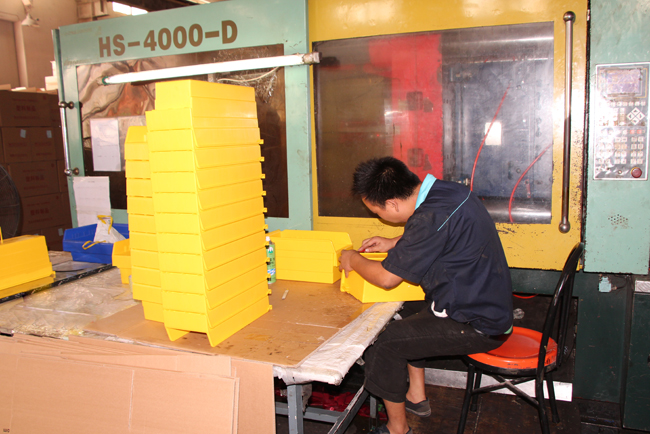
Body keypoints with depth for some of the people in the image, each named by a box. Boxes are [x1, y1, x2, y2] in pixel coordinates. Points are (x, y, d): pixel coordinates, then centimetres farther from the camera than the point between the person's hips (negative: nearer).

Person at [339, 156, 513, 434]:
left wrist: (352, 259, -3)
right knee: (405, 310, 25)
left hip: (478, 326, -10)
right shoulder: (445, 190, 0)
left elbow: (387, 277, -21)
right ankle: (416, 396, 34)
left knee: (383, 344, -11)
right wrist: (394, 243, 15)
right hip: (490, 303, 10)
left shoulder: (431, 218, -29)